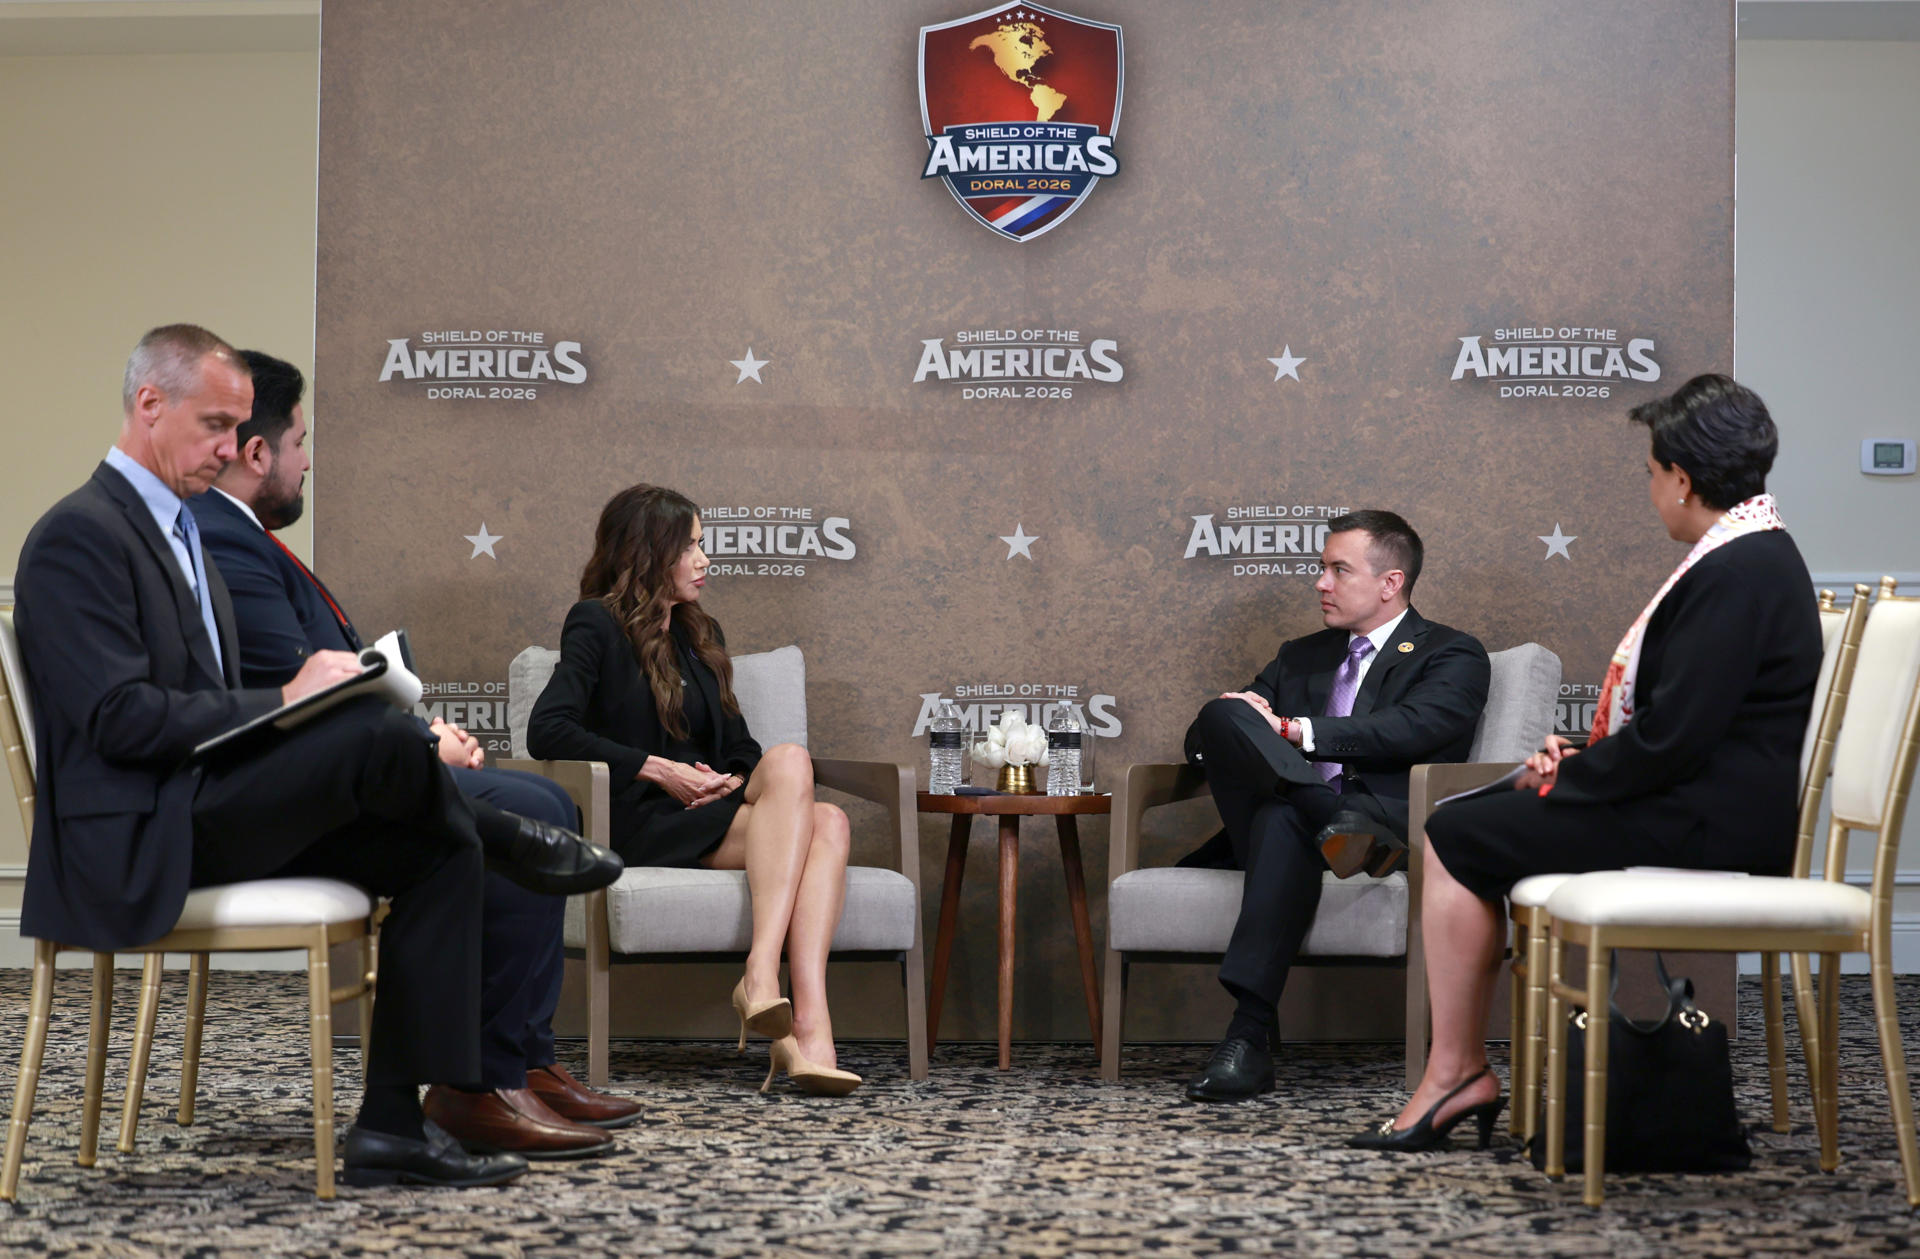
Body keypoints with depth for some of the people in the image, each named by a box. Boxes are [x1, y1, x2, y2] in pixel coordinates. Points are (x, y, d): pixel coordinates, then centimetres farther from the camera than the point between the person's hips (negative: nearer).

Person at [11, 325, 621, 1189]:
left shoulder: (179, 532, 21)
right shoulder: (78, 536, -11)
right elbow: (120, 721, -21)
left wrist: (299, 697, 3)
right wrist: (283, 700, -19)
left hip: (210, 811, 10)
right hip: (138, 839, -10)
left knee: (440, 851, -5)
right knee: (381, 732, -29)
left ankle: (394, 1124, -6)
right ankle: (512, 842, 4)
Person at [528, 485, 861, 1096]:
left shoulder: (699, 634, 25)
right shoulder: (597, 625, 3)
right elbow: (546, 731, -11)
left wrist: (734, 781, -1)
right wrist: (658, 770, -13)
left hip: (710, 817, 6)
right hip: (641, 824, -6)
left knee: (826, 821, -27)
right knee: (792, 760, -30)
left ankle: (810, 1030, -44)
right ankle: (761, 974, -43)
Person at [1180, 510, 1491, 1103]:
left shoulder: (1453, 655, 12)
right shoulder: (1301, 656, 30)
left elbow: (1415, 729, -10)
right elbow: (1200, 741, 23)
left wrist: (1295, 731, -14)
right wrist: (1222, 728, -3)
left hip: (1392, 822, -4)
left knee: (1283, 822, -38)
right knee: (1224, 713, -21)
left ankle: (1251, 1035, -43)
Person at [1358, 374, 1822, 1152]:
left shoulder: (1736, 575, -20)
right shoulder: (1754, 553, 14)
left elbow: (1671, 737, -24)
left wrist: (1566, 780, -10)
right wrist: (1581, 760, 6)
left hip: (1706, 825, -11)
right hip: (1699, 802, 11)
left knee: (1455, 838, -8)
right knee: (1467, 821, 11)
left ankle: (1456, 1072, 0)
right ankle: (1462, 1071, 9)